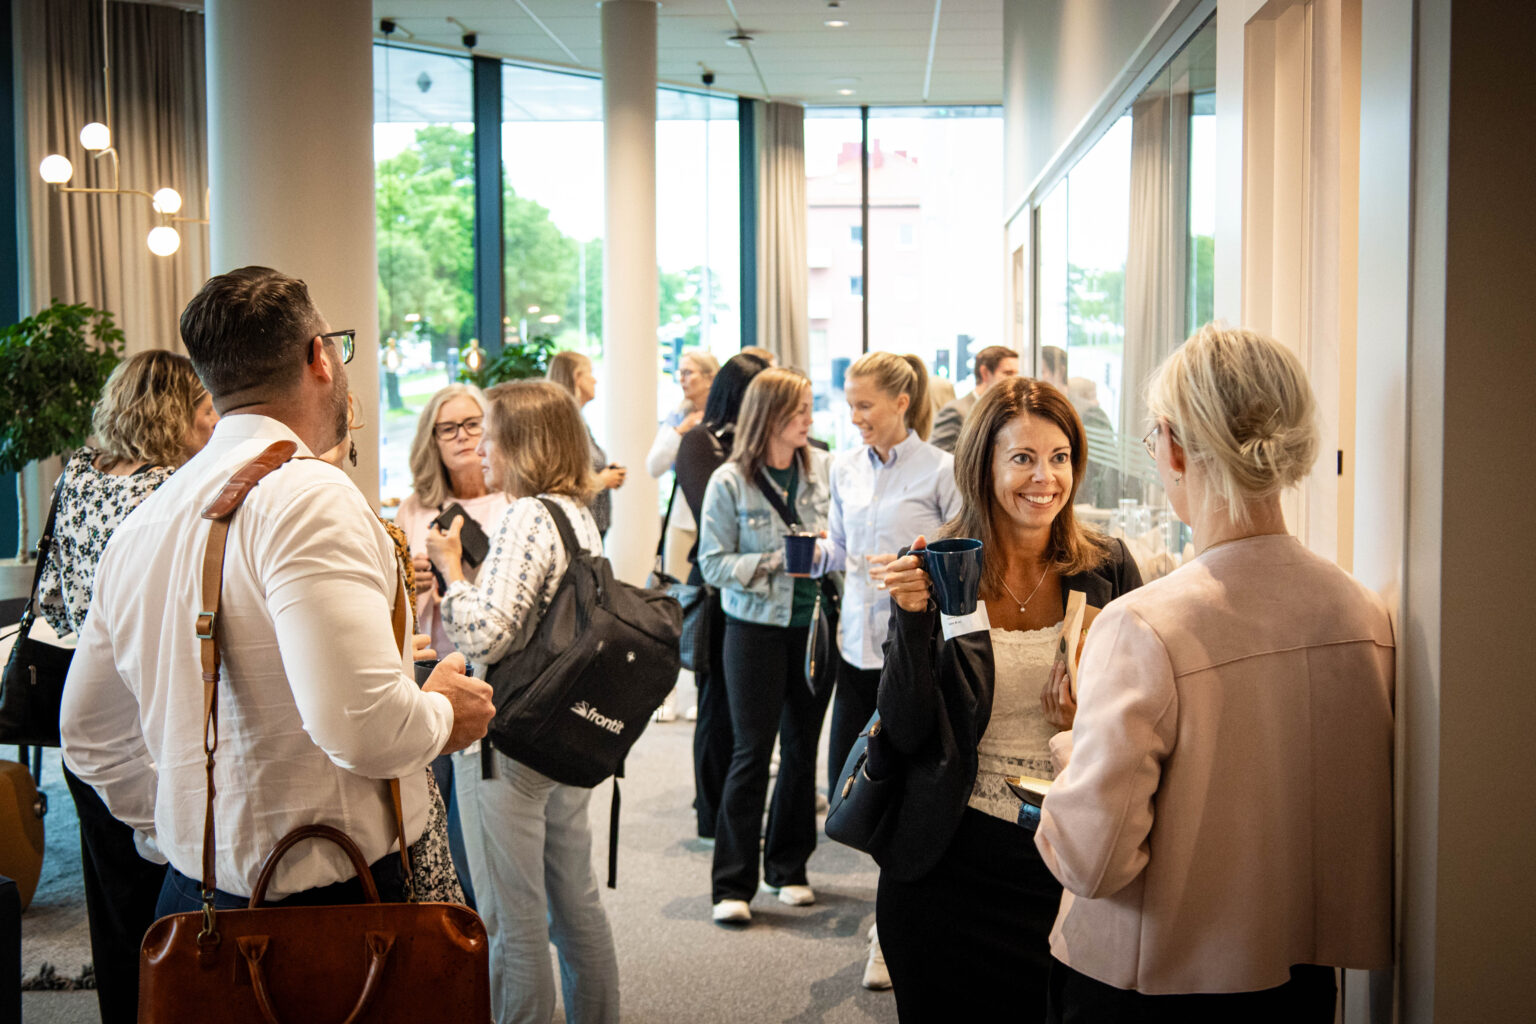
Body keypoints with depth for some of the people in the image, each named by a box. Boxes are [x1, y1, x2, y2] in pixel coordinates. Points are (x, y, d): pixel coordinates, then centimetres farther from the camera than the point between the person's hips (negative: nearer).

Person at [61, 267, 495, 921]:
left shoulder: (141, 522, 10)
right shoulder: (309, 494, -18)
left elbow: (91, 736, 19)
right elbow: (361, 721, -29)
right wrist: (443, 715, -8)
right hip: (329, 905, -8)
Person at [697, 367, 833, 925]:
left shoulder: (825, 468, 1)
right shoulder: (730, 481, -7)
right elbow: (713, 564, -8)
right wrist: (777, 561, -18)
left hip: (814, 625, 4)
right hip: (757, 629, -3)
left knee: (803, 748, 10)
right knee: (752, 752, -3)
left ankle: (788, 868, 25)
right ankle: (732, 884, 5)